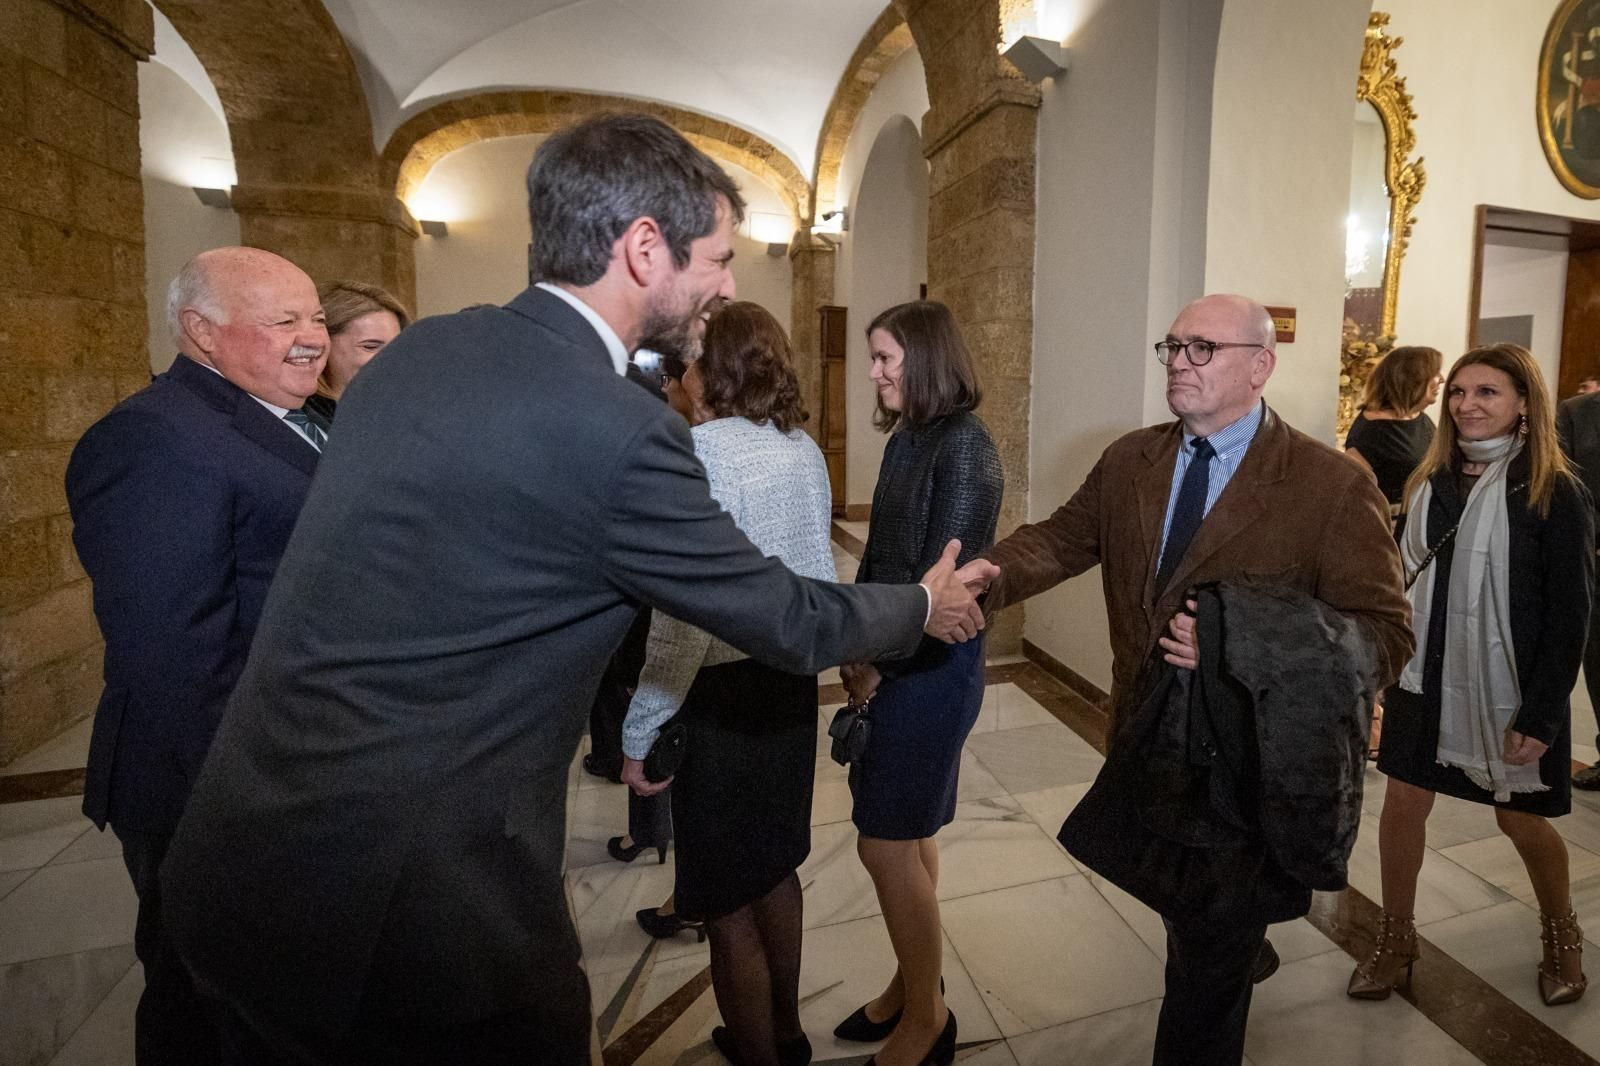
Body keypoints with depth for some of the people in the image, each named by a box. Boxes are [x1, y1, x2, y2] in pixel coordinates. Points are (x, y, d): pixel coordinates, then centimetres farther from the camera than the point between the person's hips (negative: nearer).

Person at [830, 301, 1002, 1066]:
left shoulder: (963, 446, -15)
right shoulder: (906, 439, 8)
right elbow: (880, 554, 9)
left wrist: (878, 661, -11)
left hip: (931, 667, -8)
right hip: (891, 663, 8)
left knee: (886, 844, 2)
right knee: (907, 836, 18)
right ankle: (911, 984, 38)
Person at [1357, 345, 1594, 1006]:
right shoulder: (1431, 482, 2)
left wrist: (1540, 713, -14)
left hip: (1509, 691, -3)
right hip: (1425, 679, 4)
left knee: (1521, 821, 14)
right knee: (1402, 806, 7)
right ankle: (1396, 942, 26)